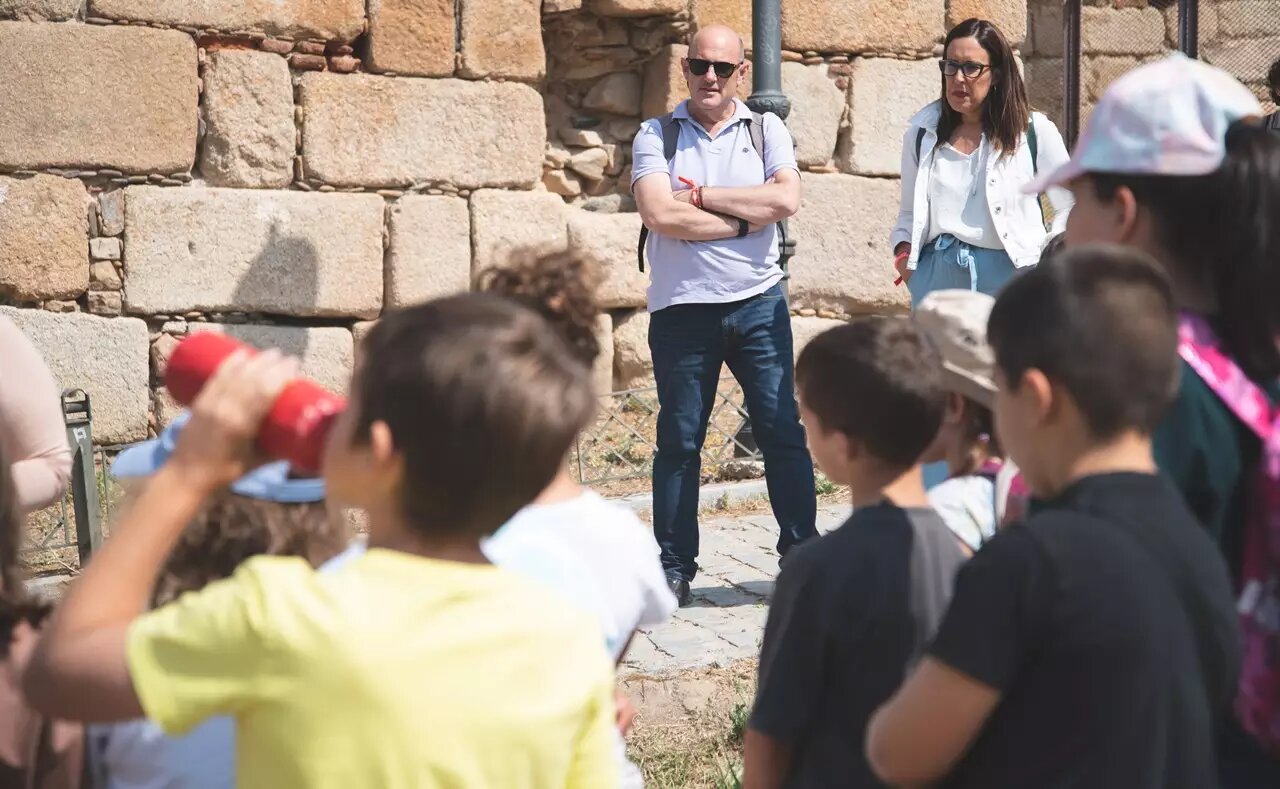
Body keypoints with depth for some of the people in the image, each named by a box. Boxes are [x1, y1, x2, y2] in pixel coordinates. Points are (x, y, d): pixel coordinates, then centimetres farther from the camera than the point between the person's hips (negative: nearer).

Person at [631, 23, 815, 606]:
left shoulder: (766, 131, 8)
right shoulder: (656, 136, 3)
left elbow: (786, 198, -10)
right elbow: (660, 214, -13)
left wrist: (701, 196, -11)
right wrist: (747, 219, -9)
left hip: (758, 302, 1)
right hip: (682, 308, -1)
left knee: (783, 430, -1)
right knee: (679, 441, 4)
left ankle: (802, 552, 7)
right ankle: (675, 567, 11)